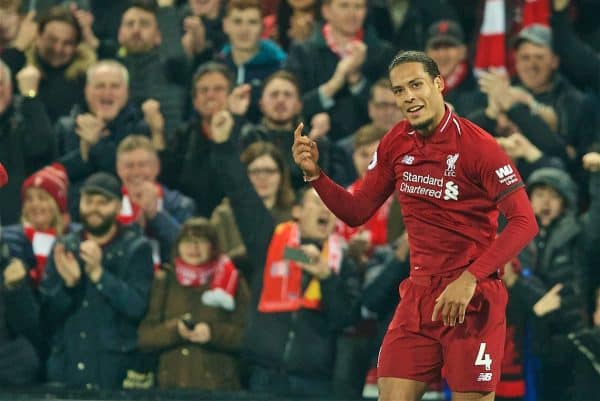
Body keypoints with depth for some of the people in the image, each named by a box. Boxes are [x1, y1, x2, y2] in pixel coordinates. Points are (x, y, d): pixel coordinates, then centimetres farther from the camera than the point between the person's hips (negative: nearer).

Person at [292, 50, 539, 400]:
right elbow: (357, 212, 14)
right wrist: (315, 174, -3)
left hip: (473, 297, -5)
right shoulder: (396, 144, 6)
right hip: (419, 294, 5)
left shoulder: (476, 145, -13)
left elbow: (524, 223, -17)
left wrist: (469, 279, -25)